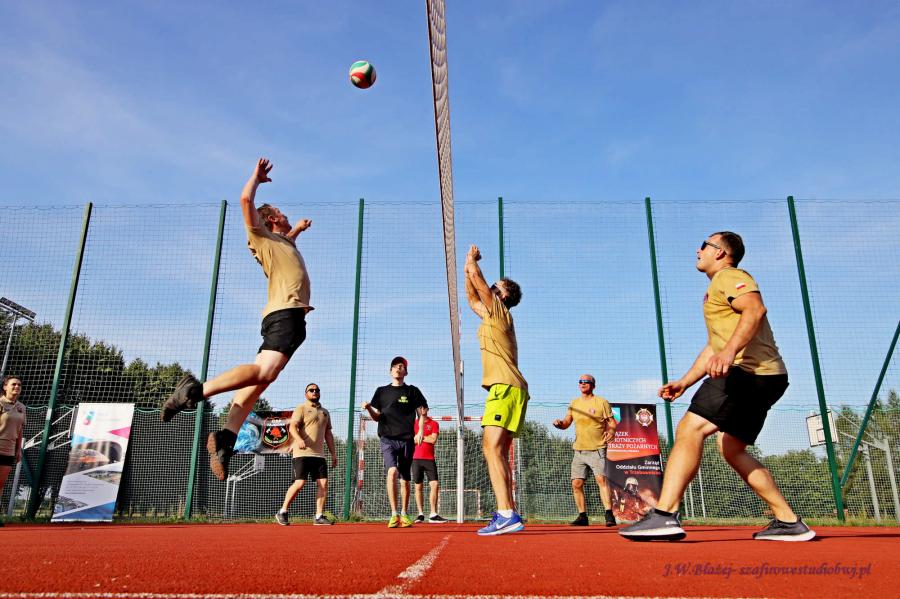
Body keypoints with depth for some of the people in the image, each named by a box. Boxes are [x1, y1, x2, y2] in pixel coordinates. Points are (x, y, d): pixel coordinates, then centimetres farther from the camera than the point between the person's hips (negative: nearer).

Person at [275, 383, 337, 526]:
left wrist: (333, 453, 17)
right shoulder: (301, 408, 2)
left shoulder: (325, 412, 22)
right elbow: (292, 427, -12)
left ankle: (319, 516, 1)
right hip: (302, 453, -6)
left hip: (319, 454, 6)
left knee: (323, 483, -3)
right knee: (300, 483, -12)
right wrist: (299, 439, -32)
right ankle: (282, 512, 5)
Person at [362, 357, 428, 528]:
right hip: (388, 438, 0)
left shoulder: (412, 391, 10)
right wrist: (369, 409, -7)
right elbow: (376, 417, 13)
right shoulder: (382, 391, 13)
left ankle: (404, 514, 21)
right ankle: (394, 514, -18)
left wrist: (420, 432, -4)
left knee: (404, 478, 6)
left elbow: (421, 414, 11)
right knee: (392, 471, -22)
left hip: (407, 439, 1)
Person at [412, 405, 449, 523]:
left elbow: (433, 439, -6)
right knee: (418, 487, 2)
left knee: (435, 485, -8)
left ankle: (433, 514, -4)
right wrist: (425, 438, -6)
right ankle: (420, 514, 7)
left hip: (429, 459, 0)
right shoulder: (413, 423, 10)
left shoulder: (433, 424, 8)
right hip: (416, 459, 0)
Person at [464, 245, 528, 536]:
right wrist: (467, 265, 36)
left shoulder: (500, 311, 1)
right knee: (497, 452, 8)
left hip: (505, 388, -10)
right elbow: (471, 296, 38)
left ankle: (506, 514, -29)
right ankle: (507, 515, 8)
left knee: (492, 448, -20)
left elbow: (477, 278, 0)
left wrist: (472, 261, 18)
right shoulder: (491, 316, 24)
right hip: (505, 389, 10)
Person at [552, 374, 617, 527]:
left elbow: (612, 423, 0)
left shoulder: (601, 402, 1)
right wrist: (559, 423, -11)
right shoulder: (574, 403, 14)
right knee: (576, 484, 1)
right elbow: (566, 423, 12)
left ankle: (609, 514, -15)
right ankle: (583, 516, 11)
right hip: (579, 450, 4)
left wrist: (611, 431, -22)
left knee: (601, 479, -18)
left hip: (597, 449, -4)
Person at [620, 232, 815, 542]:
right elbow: (713, 347, 33)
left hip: (750, 371, -11)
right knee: (731, 448, 13)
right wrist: (684, 382, 27)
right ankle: (789, 522, 15)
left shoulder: (730, 276, 0)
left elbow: (755, 309, -21)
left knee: (689, 429, -20)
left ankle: (664, 516, -28)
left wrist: (730, 351, -35)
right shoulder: (715, 291, 31)